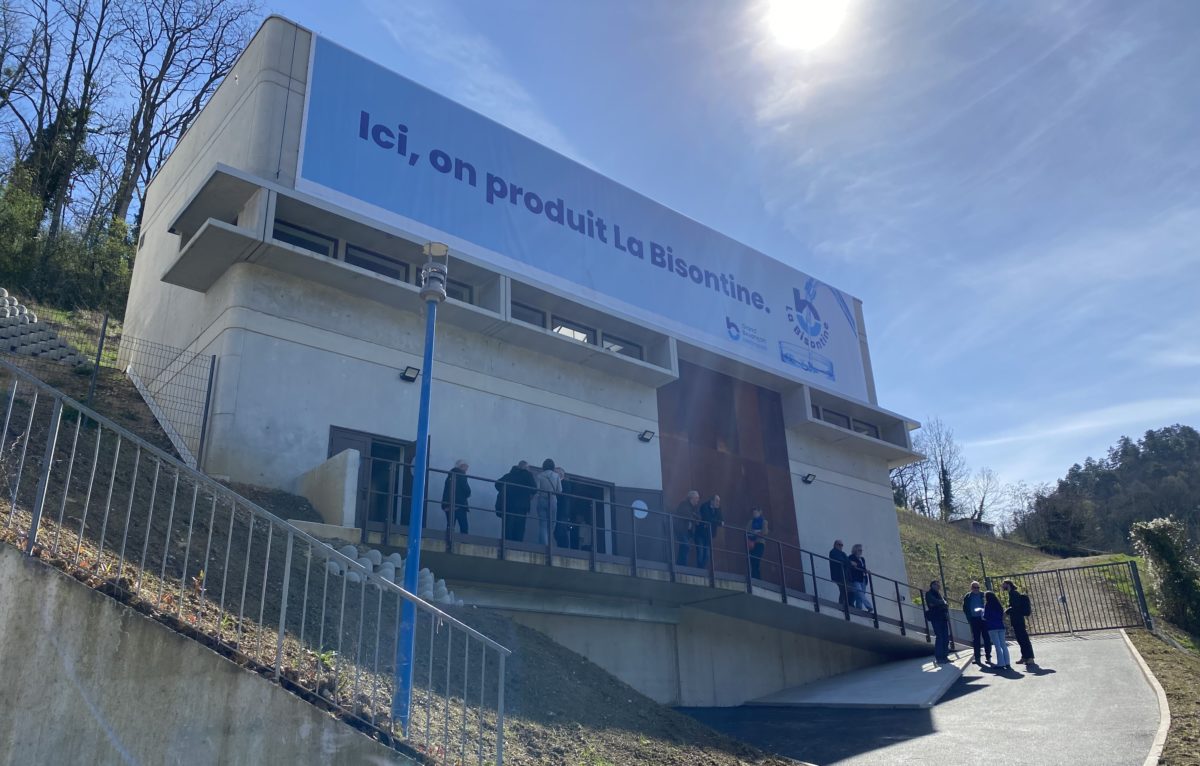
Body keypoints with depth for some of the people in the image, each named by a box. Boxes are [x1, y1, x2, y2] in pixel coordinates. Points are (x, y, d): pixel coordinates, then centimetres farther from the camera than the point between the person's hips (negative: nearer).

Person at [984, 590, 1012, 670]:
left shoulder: (987, 605, -5)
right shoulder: (998, 605, 12)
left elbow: (985, 617, -8)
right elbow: (1002, 615, 16)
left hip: (992, 627, -5)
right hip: (1000, 626, 5)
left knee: (997, 646, -4)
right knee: (1003, 645, 6)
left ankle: (1001, 664, -6)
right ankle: (1007, 663, 5)